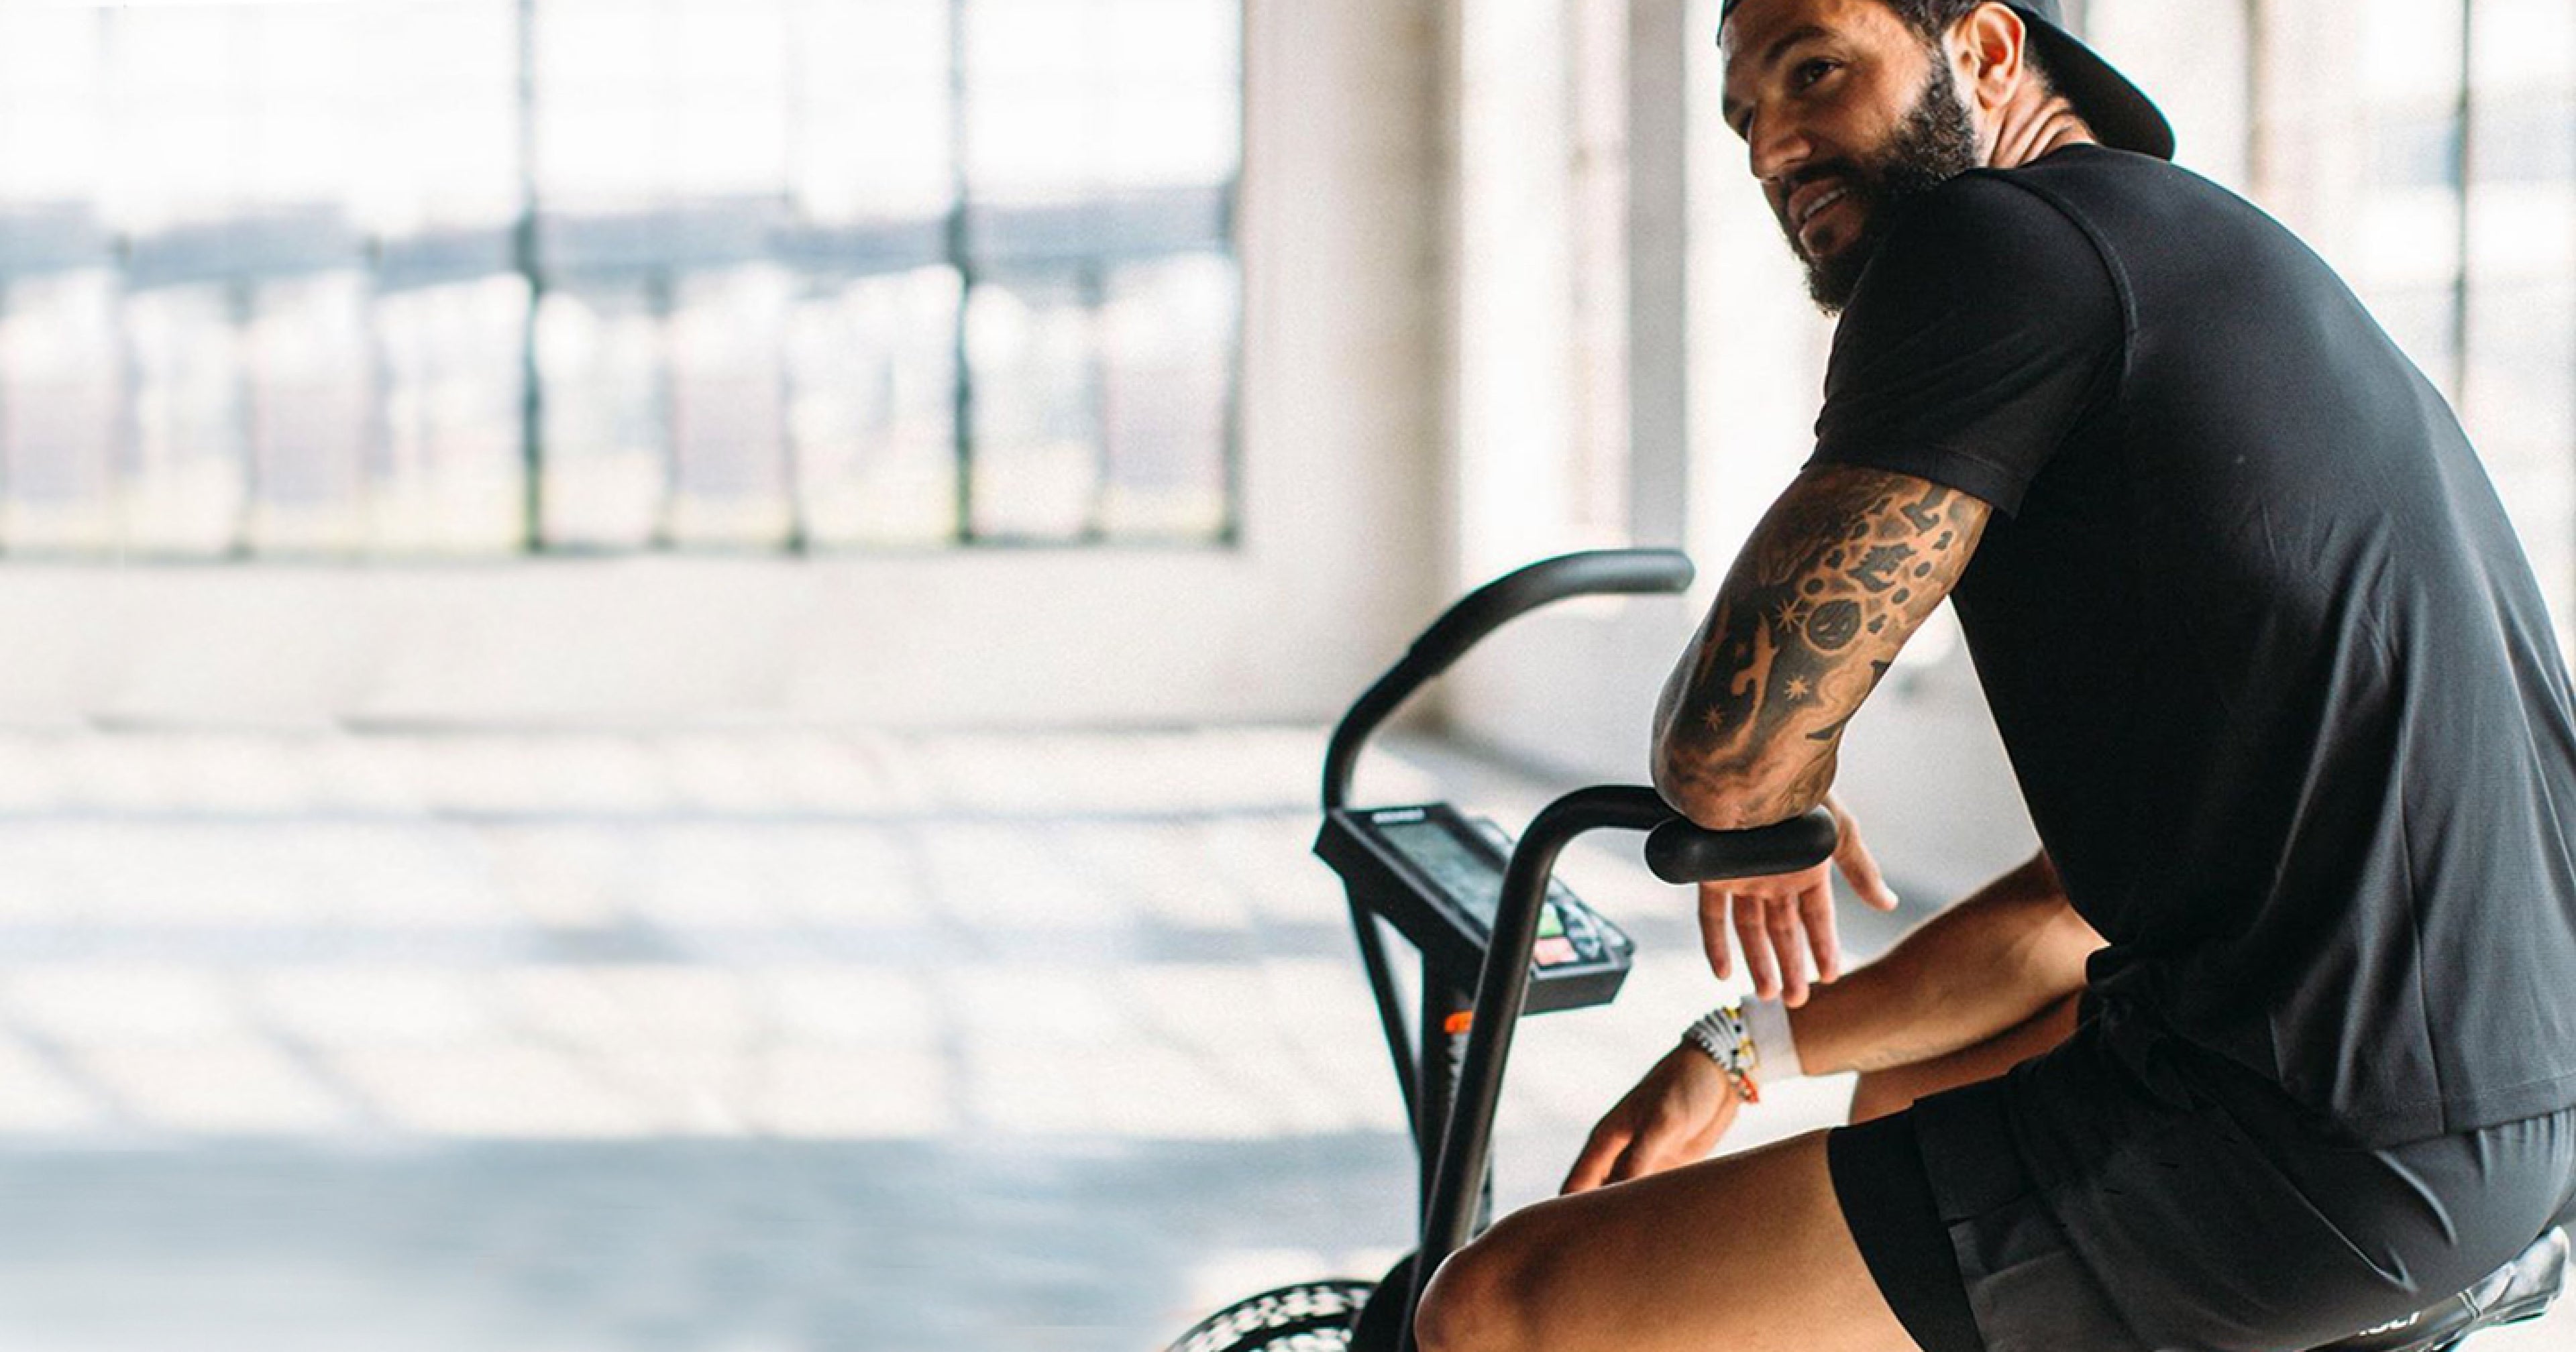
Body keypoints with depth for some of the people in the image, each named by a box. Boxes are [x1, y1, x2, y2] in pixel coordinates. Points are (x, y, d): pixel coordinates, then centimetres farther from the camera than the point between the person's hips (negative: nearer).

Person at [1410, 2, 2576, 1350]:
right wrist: (1749, 1049, 22)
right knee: (1904, 1080, 37)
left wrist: (1779, 804, 11)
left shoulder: (2003, 236, -9)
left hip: (2313, 1161, -10)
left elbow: (1732, 743, -13)